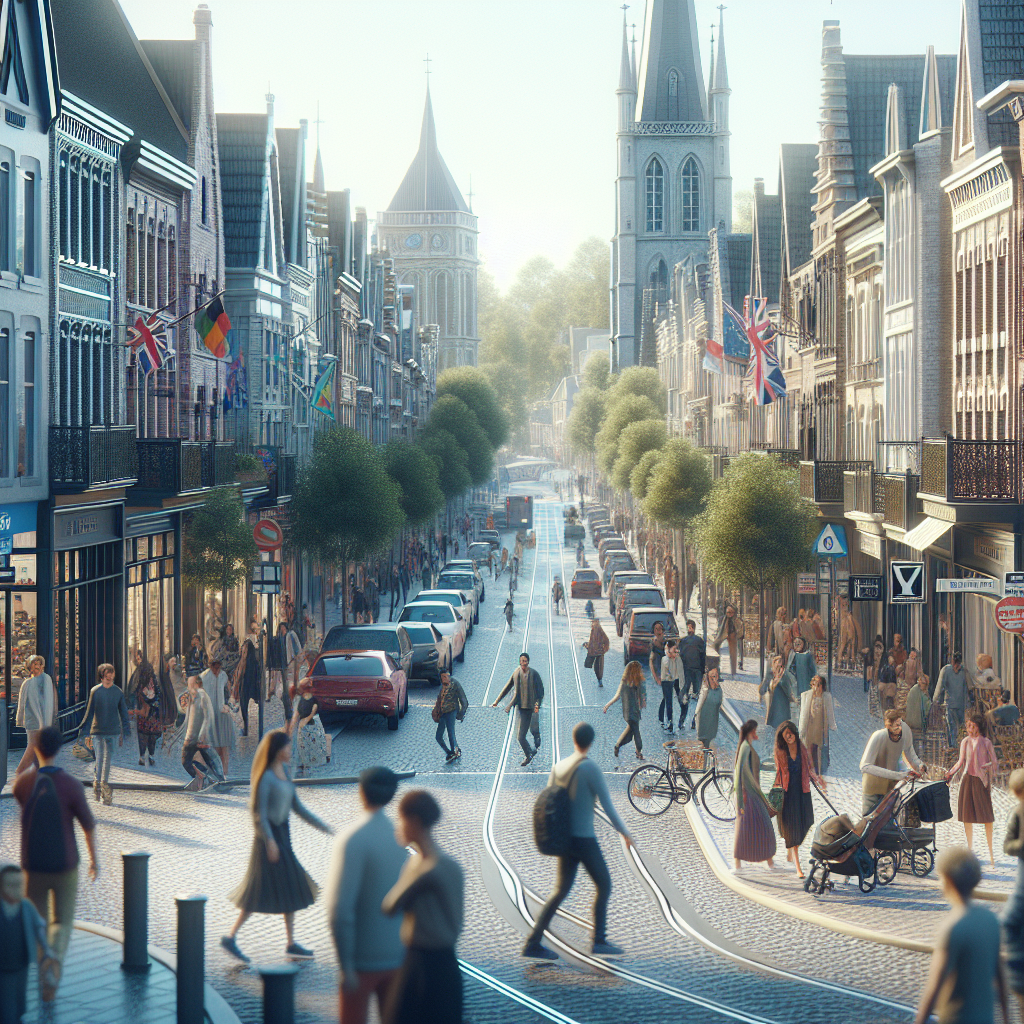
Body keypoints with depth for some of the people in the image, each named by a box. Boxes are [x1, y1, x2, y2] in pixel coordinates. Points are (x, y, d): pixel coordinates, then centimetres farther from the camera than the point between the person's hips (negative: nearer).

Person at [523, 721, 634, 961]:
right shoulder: (590, 769, -15)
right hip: (584, 839, -6)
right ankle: (599, 941, 12)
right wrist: (624, 833, 1)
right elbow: (608, 807, -14)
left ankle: (533, 943, 8)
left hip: (564, 839, 6)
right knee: (603, 885, 11)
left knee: (561, 890, 12)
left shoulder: (558, 767, 4)